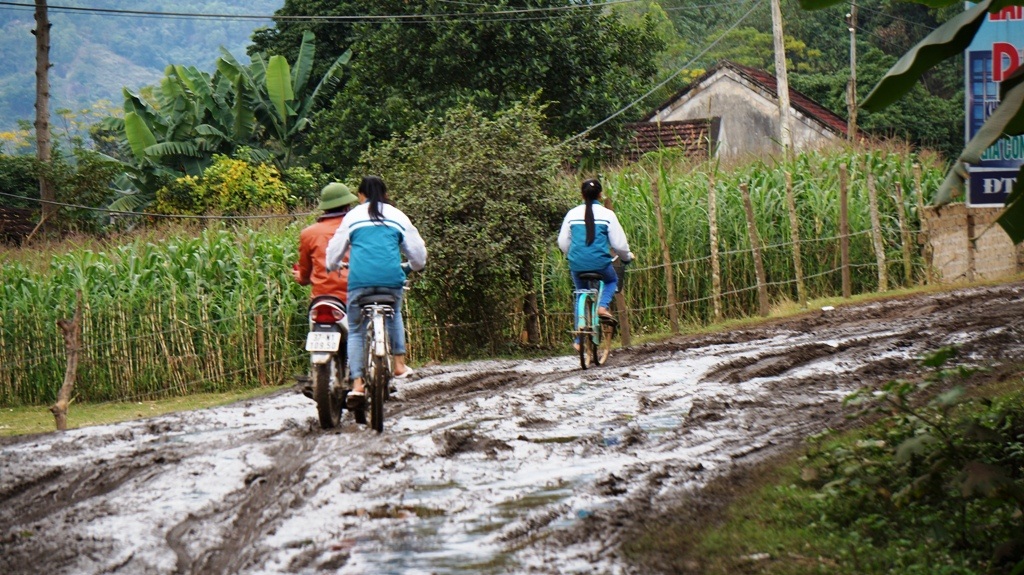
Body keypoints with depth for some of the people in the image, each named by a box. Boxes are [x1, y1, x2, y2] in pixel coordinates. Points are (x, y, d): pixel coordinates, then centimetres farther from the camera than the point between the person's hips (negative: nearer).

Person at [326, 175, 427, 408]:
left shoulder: (352, 216, 14)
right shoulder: (397, 216, 16)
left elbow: (334, 251, 18)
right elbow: (418, 253, 20)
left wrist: (334, 267, 40)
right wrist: (412, 267, 42)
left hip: (360, 281, -1)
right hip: (391, 279, 1)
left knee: (356, 330, 9)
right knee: (394, 315, 31)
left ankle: (357, 384, -5)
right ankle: (399, 363, 18)